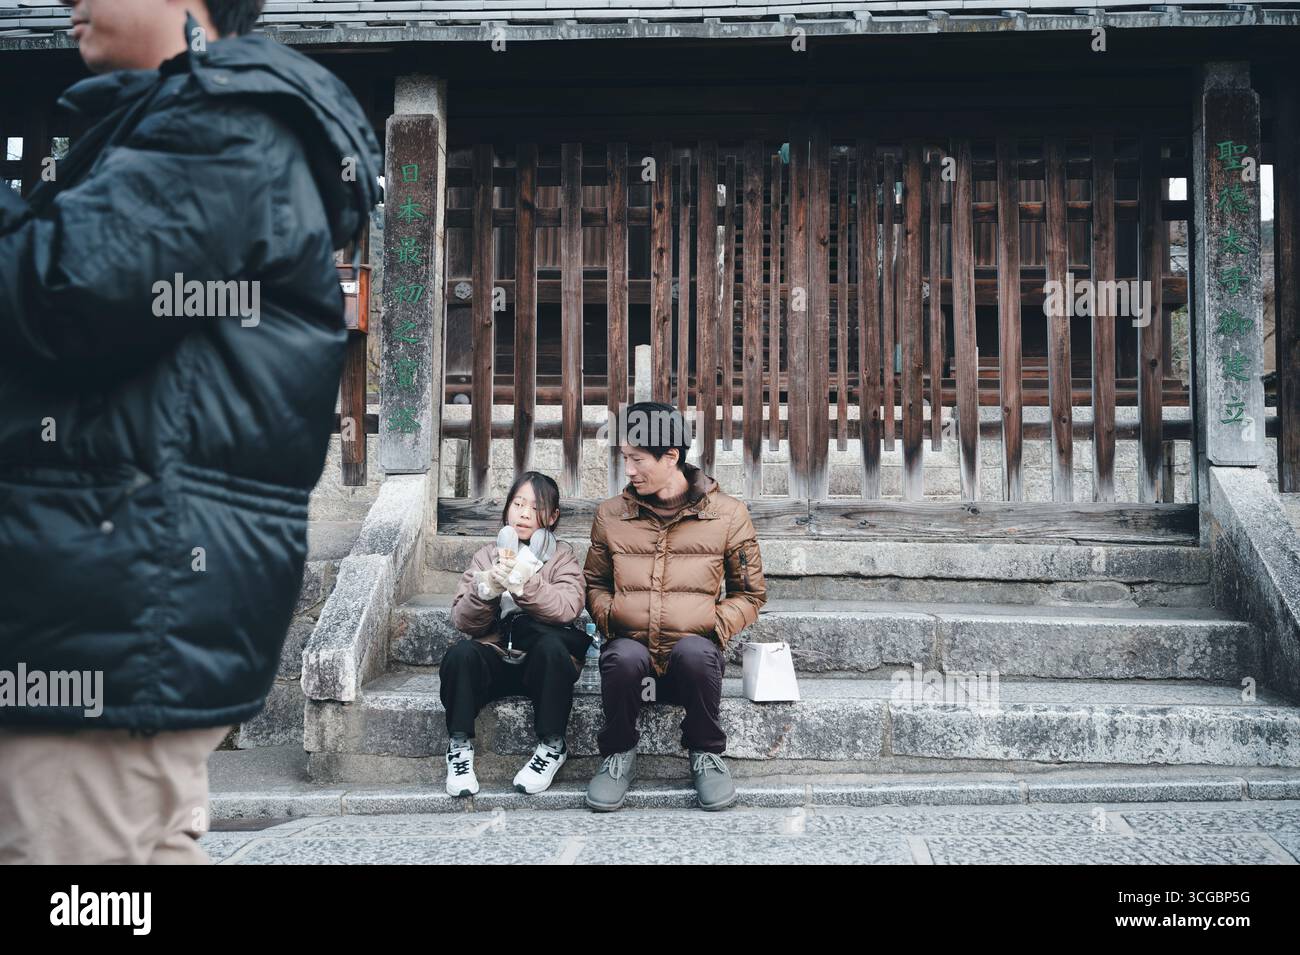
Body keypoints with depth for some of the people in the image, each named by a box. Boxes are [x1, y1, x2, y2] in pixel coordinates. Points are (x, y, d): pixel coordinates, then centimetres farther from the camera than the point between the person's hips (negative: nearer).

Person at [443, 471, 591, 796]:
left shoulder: (561, 556, 6)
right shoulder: (486, 555, 11)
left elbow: (568, 608, -14)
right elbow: (463, 621, 0)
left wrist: (524, 581, -27)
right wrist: (487, 587, -19)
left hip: (543, 662, -1)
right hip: (495, 657, 2)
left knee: (551, 645, -33)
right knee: (461, 652, -28)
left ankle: (552, 746, -16)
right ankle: (459, 746, -11)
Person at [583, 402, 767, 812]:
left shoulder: (727, 514, 3)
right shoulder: (610, 515, 9)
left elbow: (750, 594, 9)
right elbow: (595, 584, 20)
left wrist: (714, 626, -9)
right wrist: (609, 616, -2)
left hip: (694, 650, -1)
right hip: (631, 646, 1)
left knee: (695, 651, -36)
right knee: (623, 656, -34)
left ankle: (706, 755, -10)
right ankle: (618, 756, -8)